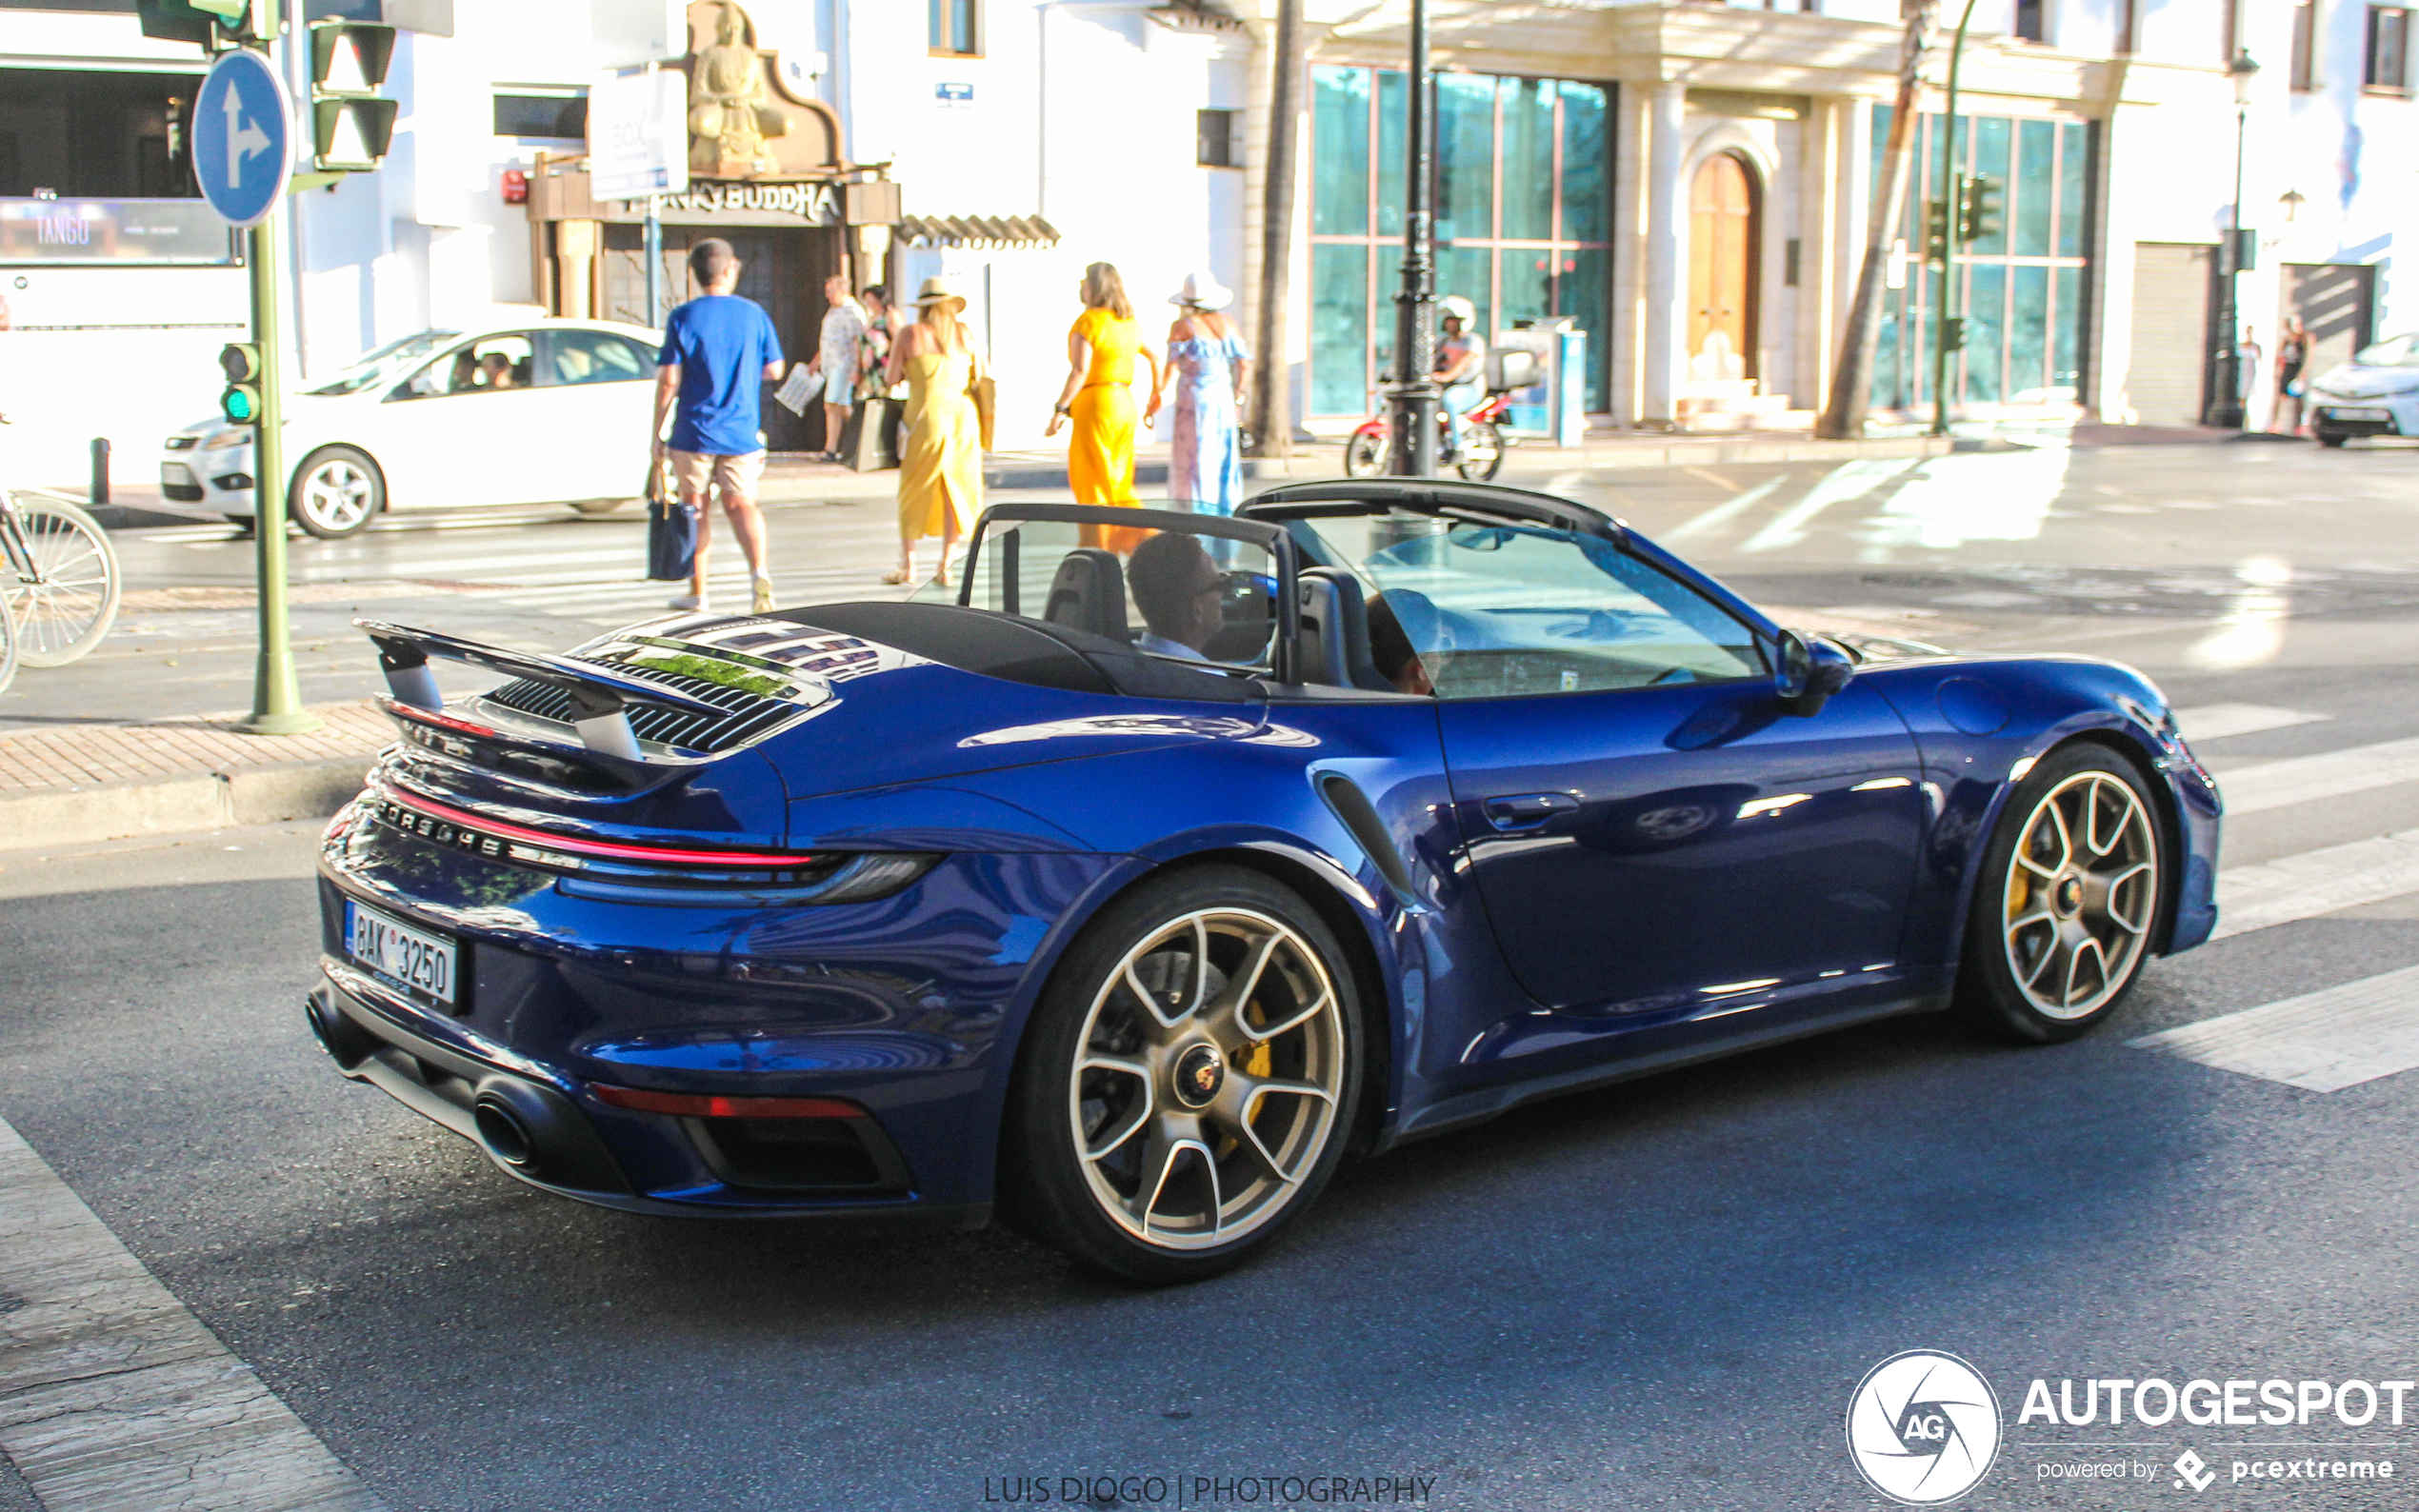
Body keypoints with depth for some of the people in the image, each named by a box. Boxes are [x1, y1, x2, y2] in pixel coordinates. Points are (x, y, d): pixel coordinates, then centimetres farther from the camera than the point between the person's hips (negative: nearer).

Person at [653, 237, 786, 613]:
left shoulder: (683, 318, -6)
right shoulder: (753, 314, 0)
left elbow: (668, 381, -8)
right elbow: (774, 370, 6)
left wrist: (658, 433, -1)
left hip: (694, 433, -1)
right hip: (742, 433, 1)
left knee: (695, 508, 12)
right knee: (741, 504, 9)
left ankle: (697, 590, 18)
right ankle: (759, 570, -17)